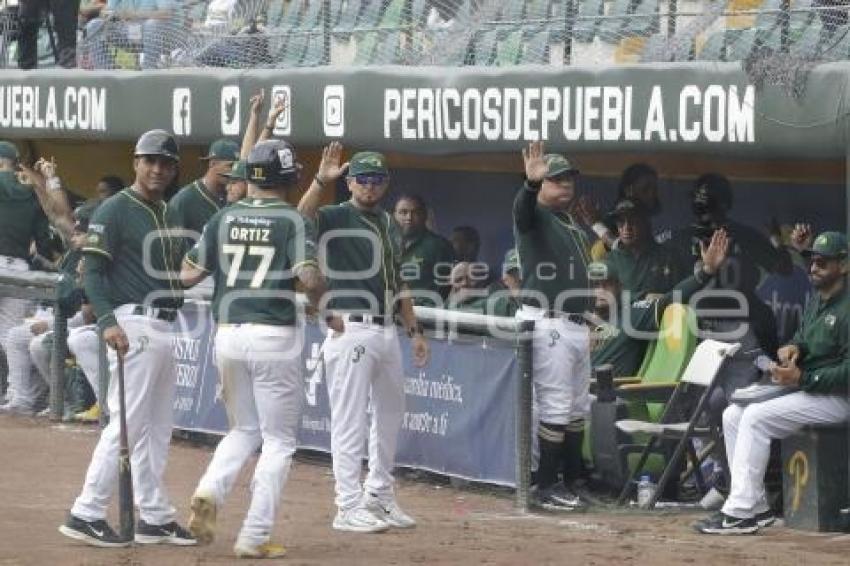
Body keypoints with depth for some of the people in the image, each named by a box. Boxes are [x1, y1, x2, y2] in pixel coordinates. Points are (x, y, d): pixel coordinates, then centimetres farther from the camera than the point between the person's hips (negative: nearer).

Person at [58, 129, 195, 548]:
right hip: (134, 323, -9)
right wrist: (107, 321, -23)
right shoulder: (114, 210, -7)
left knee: (157, 429, 12)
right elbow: (93, 271, -14)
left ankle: (155, 518, 17)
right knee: (128, 424, -12)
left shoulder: (168, 214, 17)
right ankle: (86, 514, -10)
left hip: (166, 327, 9)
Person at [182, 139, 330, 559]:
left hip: (227, 334, 4)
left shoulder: (223, 219, 6)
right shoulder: (292, 221, -6)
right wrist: (321, 303, 4)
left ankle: (209, 491, -5)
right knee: (278, 441, 7)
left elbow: (188, 276, 5)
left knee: (243, 430, 21)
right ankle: (254, 537, 0)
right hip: (275, 336, -4)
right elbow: (310, 279, -18)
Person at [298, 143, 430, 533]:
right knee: (350, 420, -6)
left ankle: (379, 497, 28)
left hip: (387, 330, 8)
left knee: (390, 414, 15)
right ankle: (349, 507, -4)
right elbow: (301, 218, -28)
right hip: (351, 329, -8)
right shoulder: (336, 218, -5)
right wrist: (321, 180, -37)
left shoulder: (389, 225, 18)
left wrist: (414, 330, 18)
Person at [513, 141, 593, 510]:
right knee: (555, 406, -10)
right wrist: (531, 183, -52)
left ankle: (573, 481, 20)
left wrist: (591, 323, 19)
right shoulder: (535, 217, -6)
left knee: (578, 408, 13)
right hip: (547, 324, -9)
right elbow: (522, 207, -31)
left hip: (575, 324, 9)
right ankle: (547, 487, -6)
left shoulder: (574, 226, 20)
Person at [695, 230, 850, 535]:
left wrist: (802, 378, -26)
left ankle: (740, 513, -25)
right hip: (804, 386, 11)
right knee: (733, 415, 2)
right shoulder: (816, 298, 13)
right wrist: (793, 347, 2)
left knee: (756, 417, -24)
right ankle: (757, 508, -1)